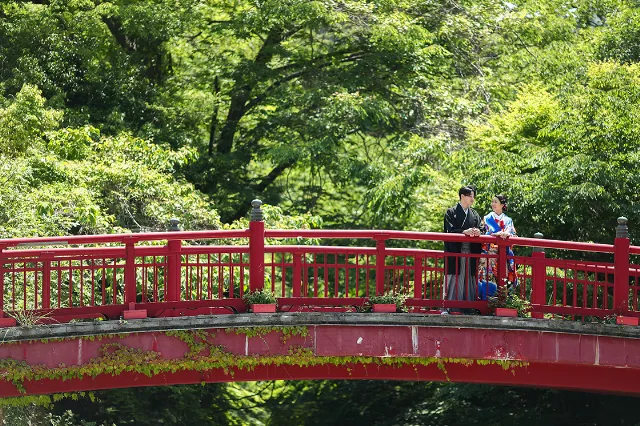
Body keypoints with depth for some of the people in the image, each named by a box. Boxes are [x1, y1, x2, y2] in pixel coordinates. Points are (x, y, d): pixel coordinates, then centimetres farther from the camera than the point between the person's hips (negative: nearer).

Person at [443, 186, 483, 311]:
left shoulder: (475, 215, 18)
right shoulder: (451, 212, 3)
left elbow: (480, 229, 10)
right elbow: (450, 231, -7)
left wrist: (478, 232, -14)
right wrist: (465, 232, -21)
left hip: (470, 253, 5)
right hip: (455, 253, -5)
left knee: (469, 281, 3)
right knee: (453, 280, -8)